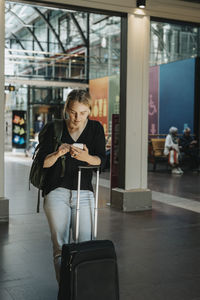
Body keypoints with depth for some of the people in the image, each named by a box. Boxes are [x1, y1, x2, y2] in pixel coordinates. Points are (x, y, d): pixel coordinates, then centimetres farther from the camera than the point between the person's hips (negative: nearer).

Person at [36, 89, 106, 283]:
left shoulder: (95, 128, 4)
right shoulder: (54, 129, 1)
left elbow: (101, 160, -3)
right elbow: (43, 162, -1)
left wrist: (86, 157, -25)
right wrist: (58, 153, -22)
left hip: (84, 192, 1)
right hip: (56, 192, -1)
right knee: (60, 247, -8)